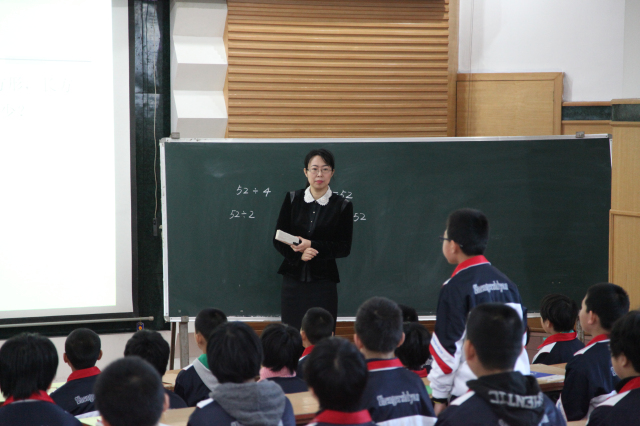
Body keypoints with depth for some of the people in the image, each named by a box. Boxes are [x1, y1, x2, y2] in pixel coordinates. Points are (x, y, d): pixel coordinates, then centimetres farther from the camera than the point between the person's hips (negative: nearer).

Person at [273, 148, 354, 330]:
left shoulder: (342, 205, 1)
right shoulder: (292, 199, 7)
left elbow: (344, 248, -1)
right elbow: (278, 239, 6)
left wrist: (311, 245, -13)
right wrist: (299, 254, -12)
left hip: (323, 280, -2)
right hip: (293, 279, 2)